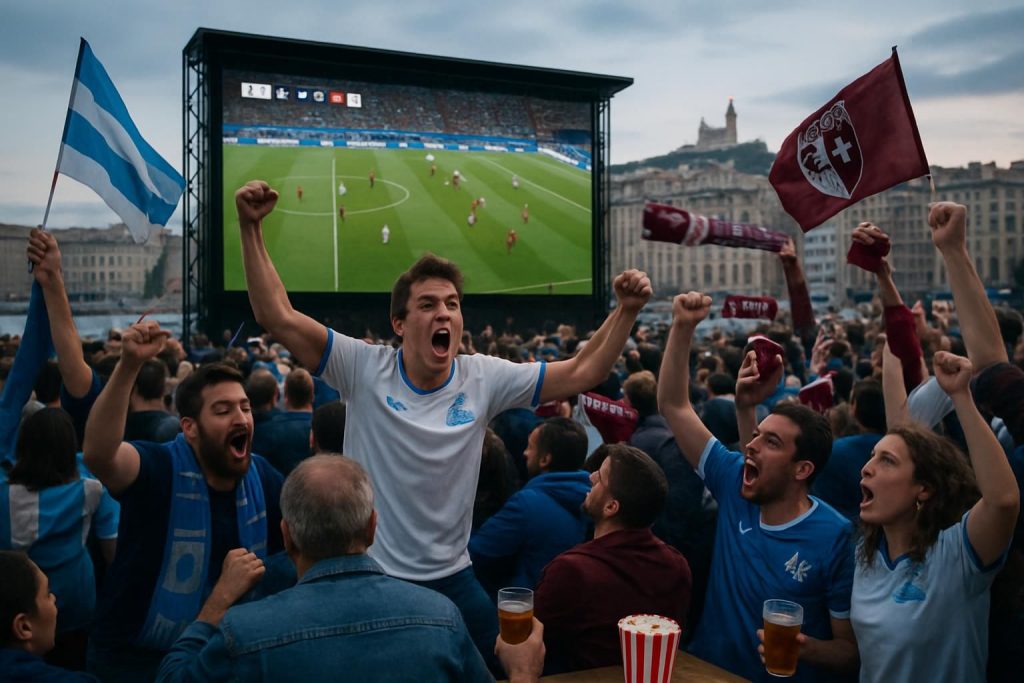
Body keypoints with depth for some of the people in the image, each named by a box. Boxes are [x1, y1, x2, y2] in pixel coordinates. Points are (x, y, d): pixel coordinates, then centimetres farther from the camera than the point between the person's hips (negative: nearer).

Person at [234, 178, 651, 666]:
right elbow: (277, 318, -16)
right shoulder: (365, 369, -10)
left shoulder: (484, 379, -5)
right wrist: (251, 227, -24)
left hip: (450, 579, 3)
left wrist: (626, 310, -17)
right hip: (369, 577, -2)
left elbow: (581, 373, -6)